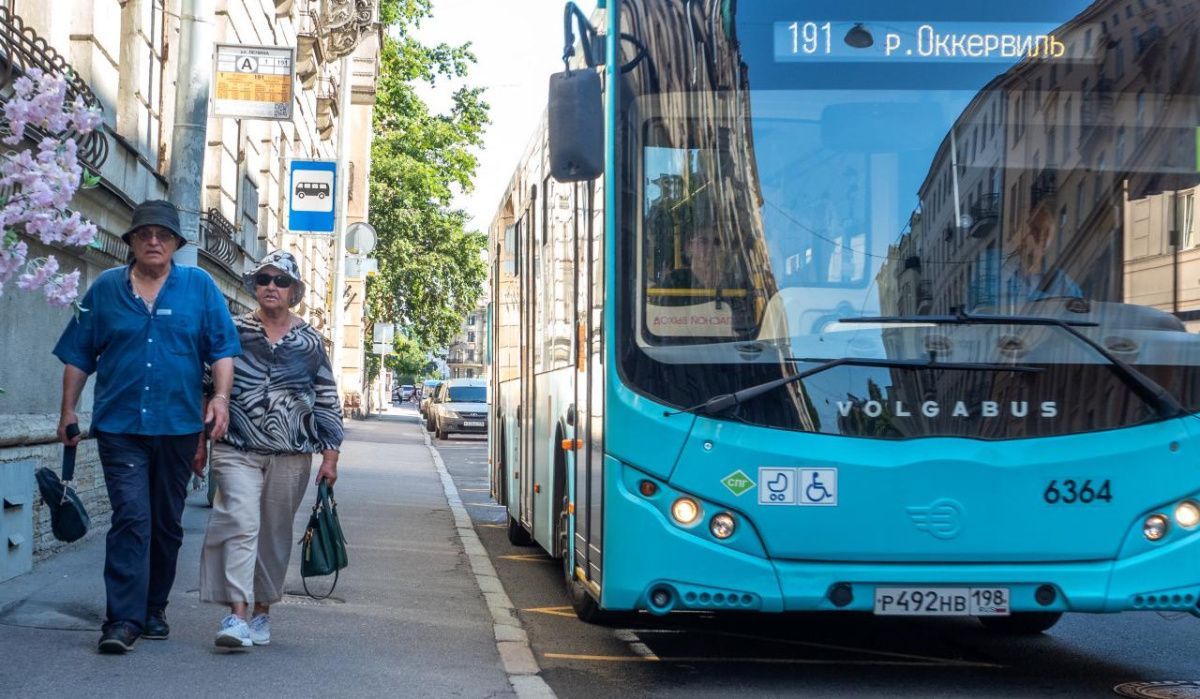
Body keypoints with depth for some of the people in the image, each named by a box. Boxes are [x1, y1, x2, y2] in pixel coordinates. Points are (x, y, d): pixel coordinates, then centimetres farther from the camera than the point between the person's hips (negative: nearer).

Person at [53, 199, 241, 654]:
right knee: (131, 518, -13)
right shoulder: (105, 289, 6)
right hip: (120, 425, -1)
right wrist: (68, 412, 6)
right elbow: (78, 356, 10)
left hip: (179, 426, 1)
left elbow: (222, 349, 2)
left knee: (167, 523, 11)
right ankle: (123, 620, -13)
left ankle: (153, 608, 26)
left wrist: (221, 397, -12)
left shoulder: (200, 286, 5)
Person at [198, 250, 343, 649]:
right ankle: (236, 615, -20)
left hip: (291, 456, 2)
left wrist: (330, 455, 6)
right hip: (238, 451, -2)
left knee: (275, 534, 8)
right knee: (240, 525, -16)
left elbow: (327, 400, 10)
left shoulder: (310, 342, 8)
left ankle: (262, 613, 21)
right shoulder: (233, 332, 5)